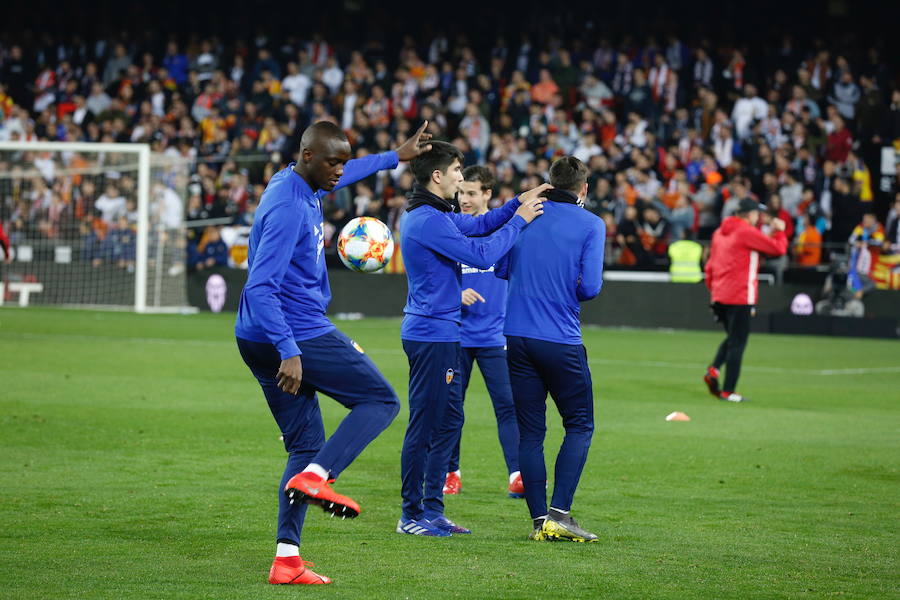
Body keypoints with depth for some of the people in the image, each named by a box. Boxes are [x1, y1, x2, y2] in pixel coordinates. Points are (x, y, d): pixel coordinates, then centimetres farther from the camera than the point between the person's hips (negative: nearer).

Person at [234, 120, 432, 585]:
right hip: (300, 336, -10)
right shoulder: (287, 208, -20)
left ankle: (286, 559, 3)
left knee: (305, 445, 10)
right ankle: (314, 476, -17)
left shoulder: (302, 185, 10)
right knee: (381, 401, 2)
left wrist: (395, 157, 41)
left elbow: (343, 175, 36)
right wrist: (289, 352, -33)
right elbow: (260, 287, -27)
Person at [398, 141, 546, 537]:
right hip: (432, 335, -11)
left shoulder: (431, 215, 14)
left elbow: (478, 225, 20)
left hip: (441, 333, 11)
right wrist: (519, 221, -11)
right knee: (425, 425, -5)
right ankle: (412, 515, 1)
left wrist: (518, 203, 7)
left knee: (449, 419, 15)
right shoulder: (428, 220, -19)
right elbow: (482, 254, -20)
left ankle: (432, 508, 20)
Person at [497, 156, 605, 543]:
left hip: (517, 336, 3)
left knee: (530, 431, 7)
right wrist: (567, 288, 10)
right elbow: (589, 287, -11)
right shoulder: (590, 225, -4)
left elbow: (499, 268, 8)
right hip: (561, 340, -3)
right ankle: (559, 514, -6)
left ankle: (539, 519, 4)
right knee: (579, 426, 7)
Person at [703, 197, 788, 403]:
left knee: (733, 338, 20)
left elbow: (710, 266, 17)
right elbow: (778, 248, -8)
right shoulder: (747, 232, -10)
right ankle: (728, 392, -3)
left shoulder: (720, 233, 13)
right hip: (740, 297, -8)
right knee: (737, 343, -2)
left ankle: (713, 370, -2)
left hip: (719, 296, 8)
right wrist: (779, 231, 10)